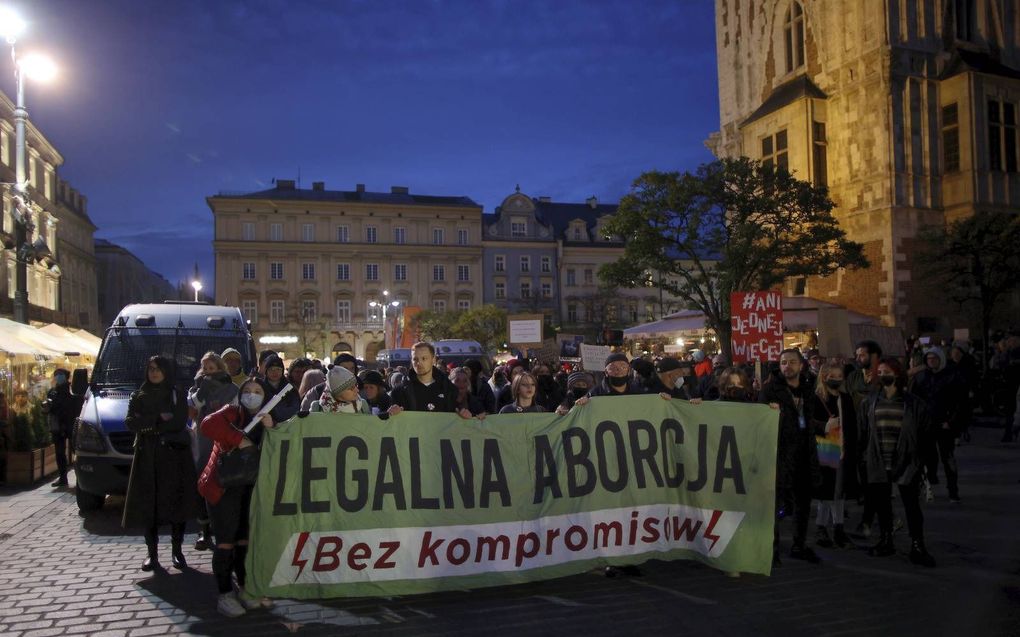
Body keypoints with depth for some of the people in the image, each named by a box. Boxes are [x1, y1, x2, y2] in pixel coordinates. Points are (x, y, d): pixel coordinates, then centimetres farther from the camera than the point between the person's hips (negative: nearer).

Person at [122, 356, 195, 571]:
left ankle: (176, 550, 8)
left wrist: (147, 424, -10)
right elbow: (130, 423, -2)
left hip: (175, 457, -1)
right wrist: (159, 418, -12)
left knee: (177, 503, -2)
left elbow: (180, 423, -9)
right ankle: (152, 553, 8)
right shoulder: (138, 397, 12)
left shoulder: (178, 396, 7)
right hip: (147, 457, 2)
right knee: (148, 504, -1)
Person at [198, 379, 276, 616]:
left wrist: (272, 428, -17)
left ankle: (245, 589, 23)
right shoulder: (232, 412, -3)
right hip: (223, 486, -5)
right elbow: (208, 424, -25)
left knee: (246, 539, 11)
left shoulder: (267, 421, 12)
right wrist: (238, 439, -25)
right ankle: (224, 594, 6)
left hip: (251, 487, 5)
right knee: (226, 541, -4)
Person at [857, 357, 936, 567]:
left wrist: (921, 461, -1)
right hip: (877, 464, 3)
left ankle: (917, 547, 6)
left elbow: (925, 433, 4)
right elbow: (861, 431, 9)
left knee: (912, 505, -2)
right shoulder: (870, 402, 6)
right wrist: (863, 457, 4)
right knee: (881, 503, 11)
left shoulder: (913, 403, -1)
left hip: (905, 464, -3)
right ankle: (886, 541, 26)